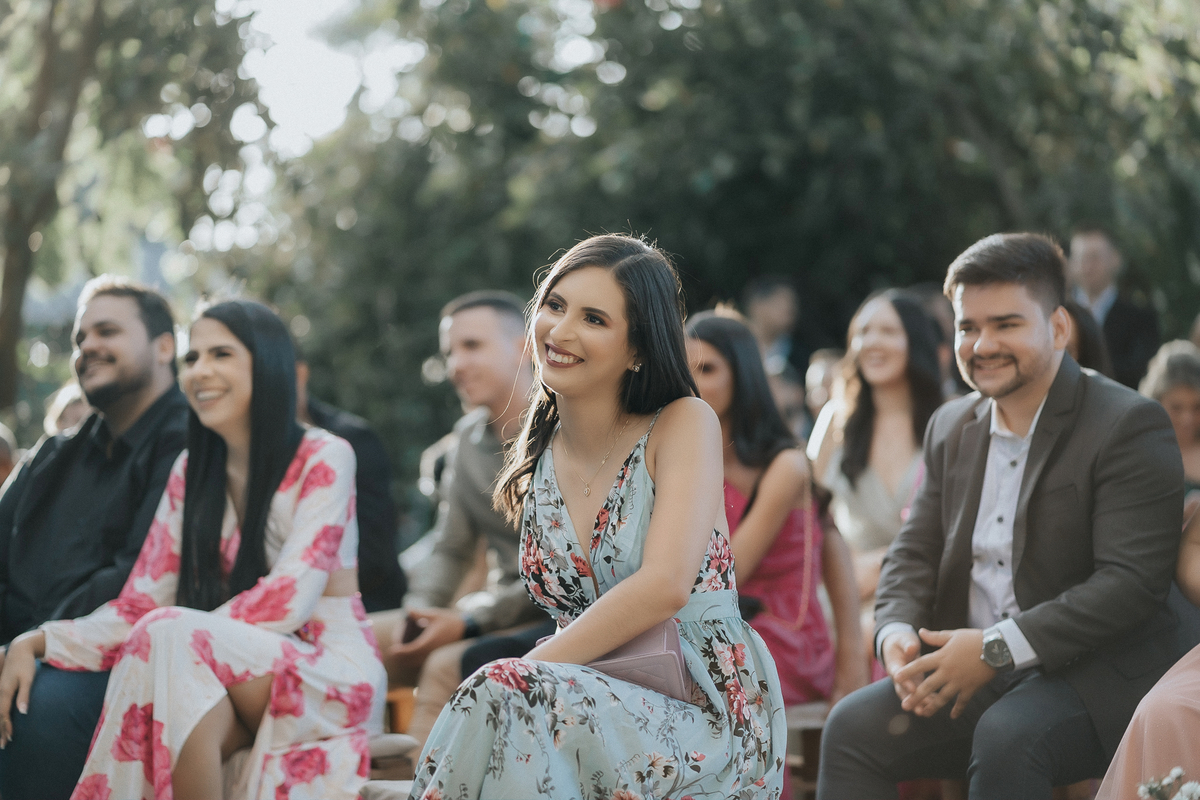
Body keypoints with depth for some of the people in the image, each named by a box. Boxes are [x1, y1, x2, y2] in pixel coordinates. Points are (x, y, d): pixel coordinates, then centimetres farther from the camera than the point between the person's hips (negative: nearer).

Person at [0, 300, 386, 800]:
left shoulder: (323, 459, -4)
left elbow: (290, 599, -14)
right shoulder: (191, 473, 12)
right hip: (244, 683, 4)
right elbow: (139, 606, 6)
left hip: (333, 672, -4)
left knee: (169, 636, -31)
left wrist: (177, 637, -18)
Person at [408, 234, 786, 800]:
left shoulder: (685, 424, -4)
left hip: (707, 721, -4)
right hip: (608, 703, 4)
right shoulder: (537, 457, 12)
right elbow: (566, 610, 14)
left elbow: (664, 587, -17)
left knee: (502, 693, -29)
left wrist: (530, 670, -17)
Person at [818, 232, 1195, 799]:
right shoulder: (951, 427, 15)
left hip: (1094, 675, -6)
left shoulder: (1129, 425, -8)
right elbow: (914, 554, 16)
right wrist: (897, 631, -8)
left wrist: (997, 647, -22)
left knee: (1007, 736, -35)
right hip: (969, 671, 6)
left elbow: (1131, 582, -17)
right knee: (852, 727, -18)